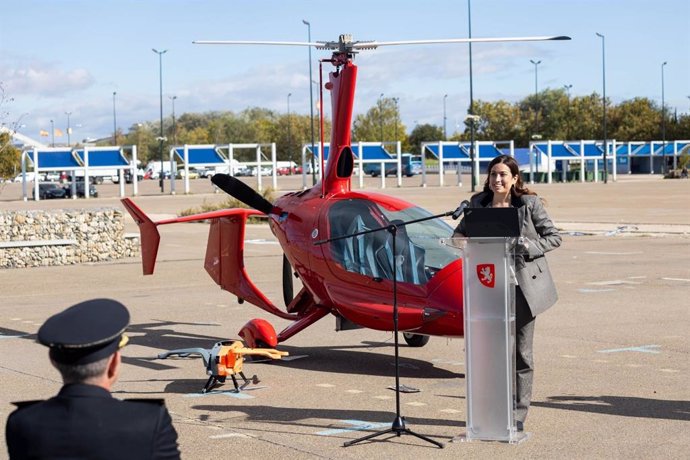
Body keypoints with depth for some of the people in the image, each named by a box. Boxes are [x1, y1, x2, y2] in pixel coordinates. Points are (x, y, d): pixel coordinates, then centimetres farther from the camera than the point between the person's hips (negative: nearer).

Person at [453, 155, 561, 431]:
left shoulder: (529, 203, -3)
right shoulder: (478, 204, 6)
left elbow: (553, 237, 0)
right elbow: (461, 232, 19)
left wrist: (527, 247, -17)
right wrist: (460, 238, -5)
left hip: (522, 284, -3)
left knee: (521, 352, 3)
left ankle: (518, 414, 11)